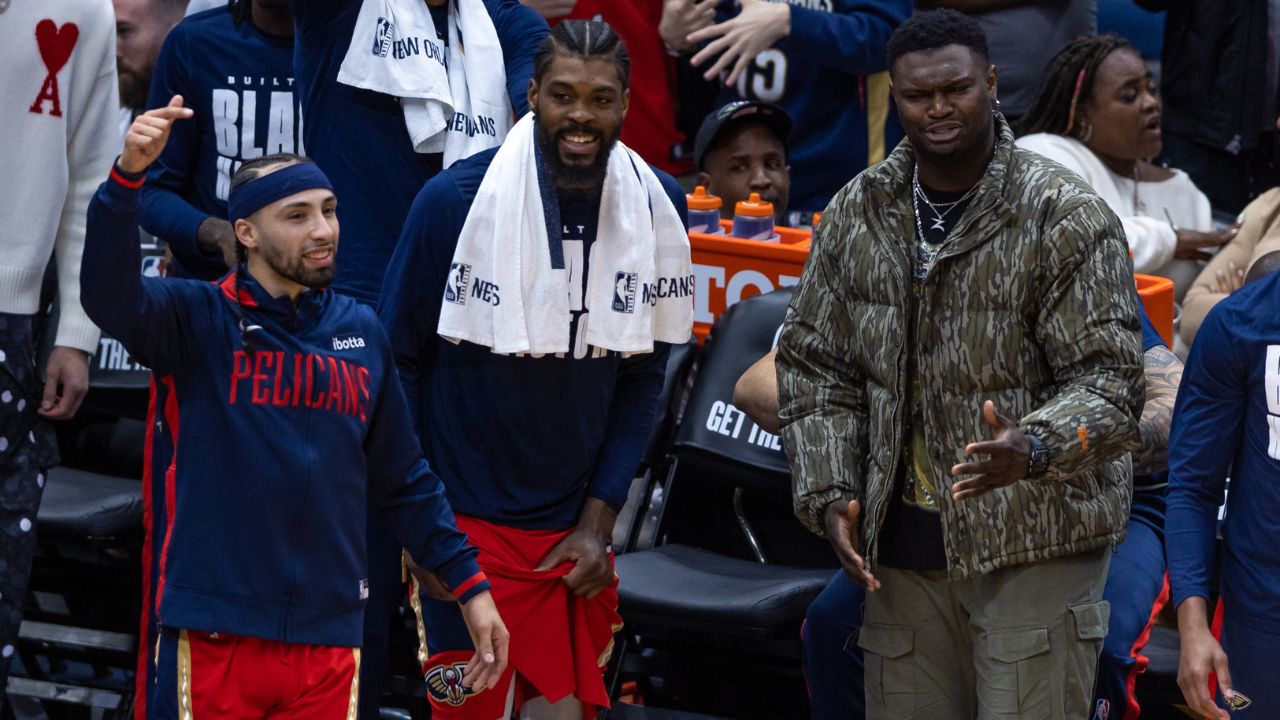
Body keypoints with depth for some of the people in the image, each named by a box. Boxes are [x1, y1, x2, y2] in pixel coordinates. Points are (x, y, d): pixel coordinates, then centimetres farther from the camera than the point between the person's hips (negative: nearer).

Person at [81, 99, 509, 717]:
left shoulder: (362, 333, 11)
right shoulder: (202, 319, -1)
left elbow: (403, 481, 18)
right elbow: (109, 294, -21)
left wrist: (470, 586, 15)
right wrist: (128, 175, -35)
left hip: (328, 638, 4)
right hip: (216, 635, -4)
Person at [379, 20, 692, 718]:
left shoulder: (657, 207, 1)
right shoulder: (454, 199, -10)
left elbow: (642, 379, 7)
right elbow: (396, 359, -1)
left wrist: (598, 523, 1)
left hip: (574, 528, 3)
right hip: (466, 524, -3)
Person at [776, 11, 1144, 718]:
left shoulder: (1067, 217, -10)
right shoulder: (857, 213, 6)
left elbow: (1110, 380, -15)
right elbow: (813, 366, 11)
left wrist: (1033, 451, -34)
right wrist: (828, 495, -1)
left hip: (1035, 545, -5)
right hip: (903, 545, 5)